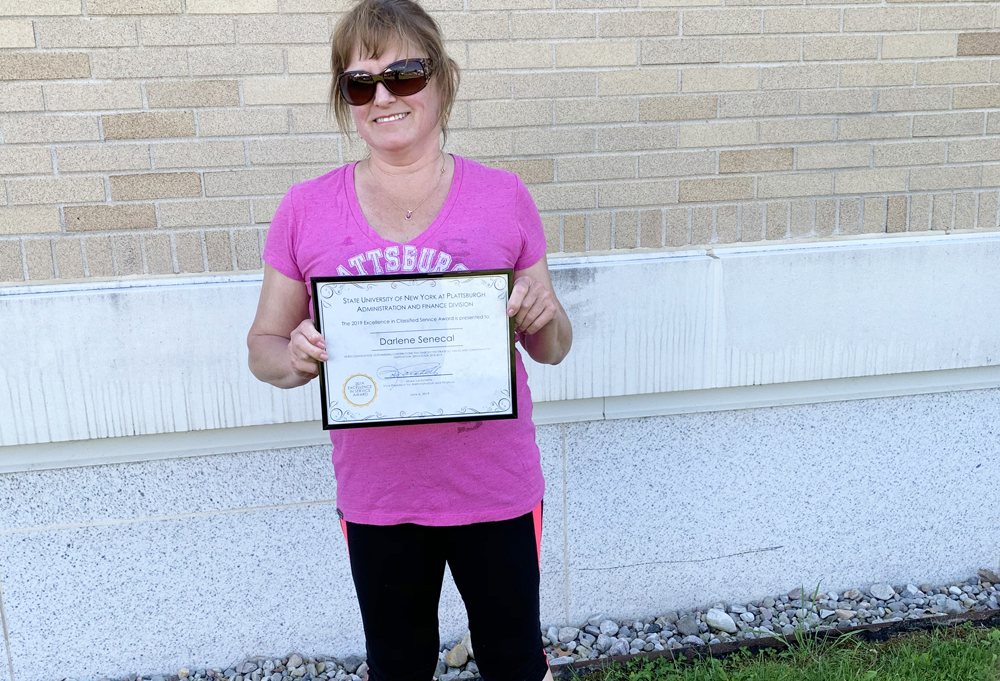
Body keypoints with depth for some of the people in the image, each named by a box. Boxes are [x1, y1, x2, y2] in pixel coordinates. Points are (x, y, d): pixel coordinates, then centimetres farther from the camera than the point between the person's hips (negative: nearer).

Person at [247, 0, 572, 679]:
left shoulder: (503, 196, -6)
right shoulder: (306, 210, -5)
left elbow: (552, 349, 3)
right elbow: (265, 347, 3)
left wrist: (544, 320, -20)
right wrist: (296, 359, -19)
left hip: (495, 489, 0)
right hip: (376, 495, 1)